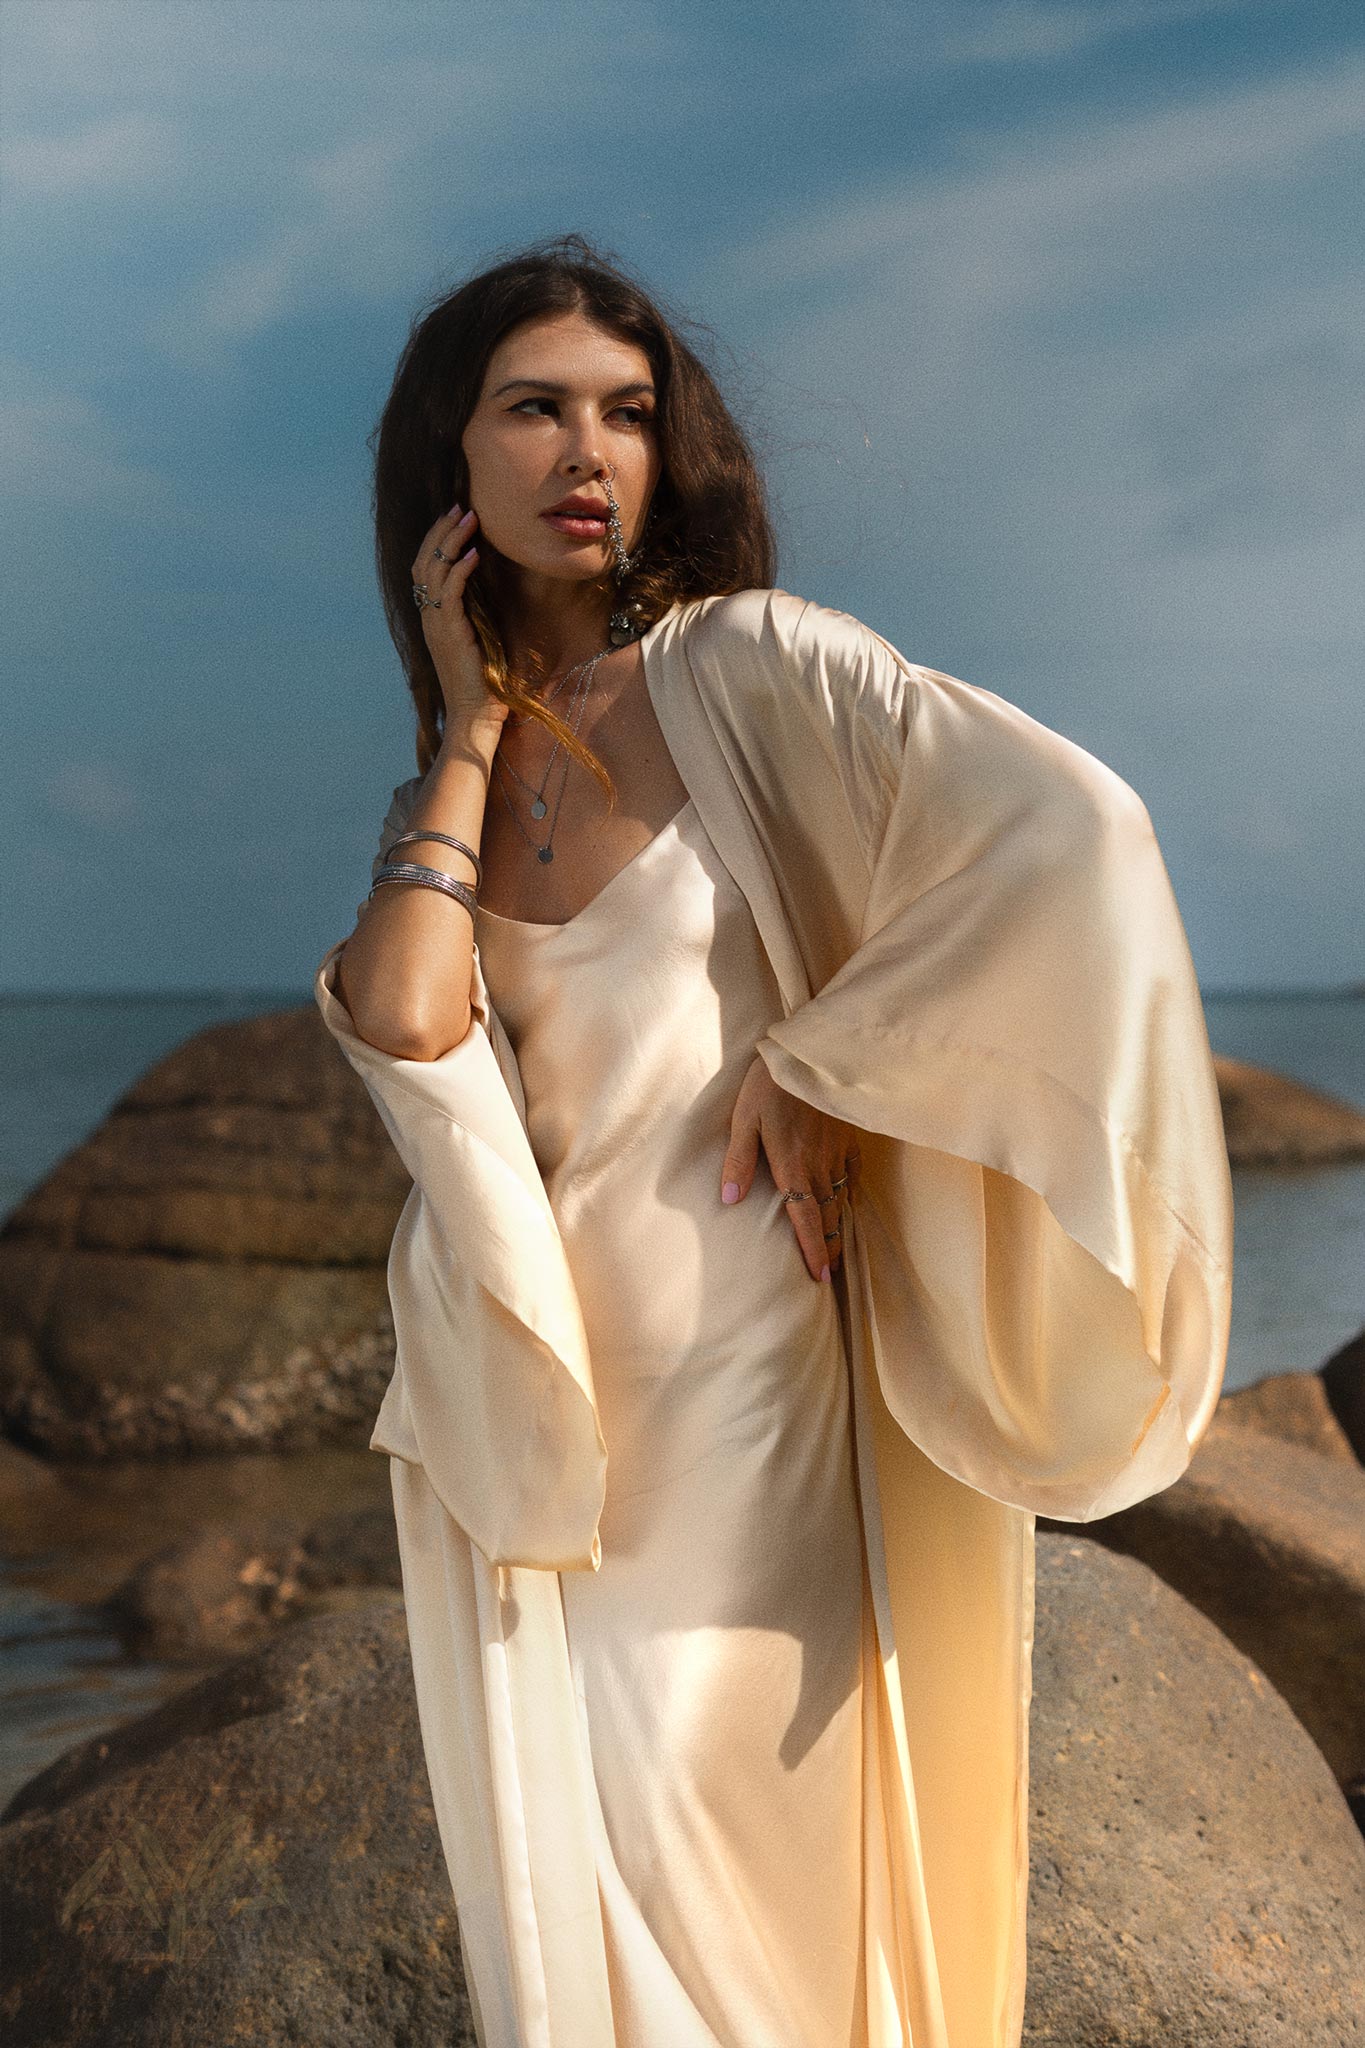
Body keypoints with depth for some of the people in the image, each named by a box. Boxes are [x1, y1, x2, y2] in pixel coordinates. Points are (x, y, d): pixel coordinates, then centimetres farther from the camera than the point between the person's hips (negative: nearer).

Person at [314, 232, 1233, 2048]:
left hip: (749, 1376, -5)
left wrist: (818, 1066, -13)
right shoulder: (462, 776, 10)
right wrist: (467, 717, -1)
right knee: (561, 1899, 13)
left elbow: (1074, 829, -21)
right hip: (535, 1403, 5)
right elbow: (404, 1017, -11)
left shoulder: (748, 661, -5)